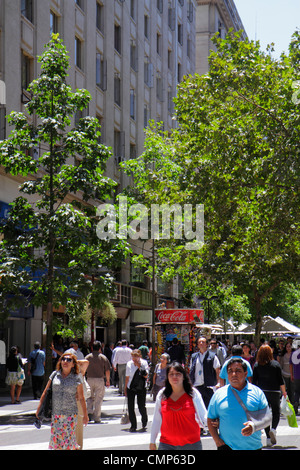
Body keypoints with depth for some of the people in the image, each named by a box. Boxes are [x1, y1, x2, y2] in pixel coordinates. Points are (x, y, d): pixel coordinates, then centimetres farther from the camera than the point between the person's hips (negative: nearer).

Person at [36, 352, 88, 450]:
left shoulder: (76, 378, -1)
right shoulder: (54, 375, 4)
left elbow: (81, 398, 4)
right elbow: (45, 392, 12)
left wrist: (85, 415, 7)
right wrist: (39, 408, 12)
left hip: (71, 414, -2)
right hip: (55, 414, 2)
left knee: (68, 439, -3)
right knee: (55, 438, 2)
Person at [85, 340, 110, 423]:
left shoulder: (87, 357, 1)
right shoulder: (103, 357, -3)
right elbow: (107, 370, -2)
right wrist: (108, 380, 9)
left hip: (89, 379, 2)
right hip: (100, 380, -2)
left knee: (90, 397, 18)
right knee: (98, 399, 4)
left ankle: (89, 412, 1)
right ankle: (96, 418, 5)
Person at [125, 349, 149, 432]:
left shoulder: (144, 363, -4)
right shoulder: (129, 364, 0)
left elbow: (146, 376, -11)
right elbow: (127, 377, 8)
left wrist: (139, 367, -20)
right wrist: (125, 389, 8)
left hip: (141, 388, -2)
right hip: (130, 388, 2)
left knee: (141, 407, -2)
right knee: (130, 407, -1)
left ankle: (144, 423, 26)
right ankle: (133, 426, 13)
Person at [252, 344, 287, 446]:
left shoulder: (257, 365, -1)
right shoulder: (276, 364, -5)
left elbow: (254, 381, 1)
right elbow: (281, 380, -2)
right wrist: (284, 392, 8)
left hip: (261, 392, 1)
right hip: (274, 392, -1)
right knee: (276, 412, 13)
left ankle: (268, 438, 4)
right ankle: (273, 429, -14)